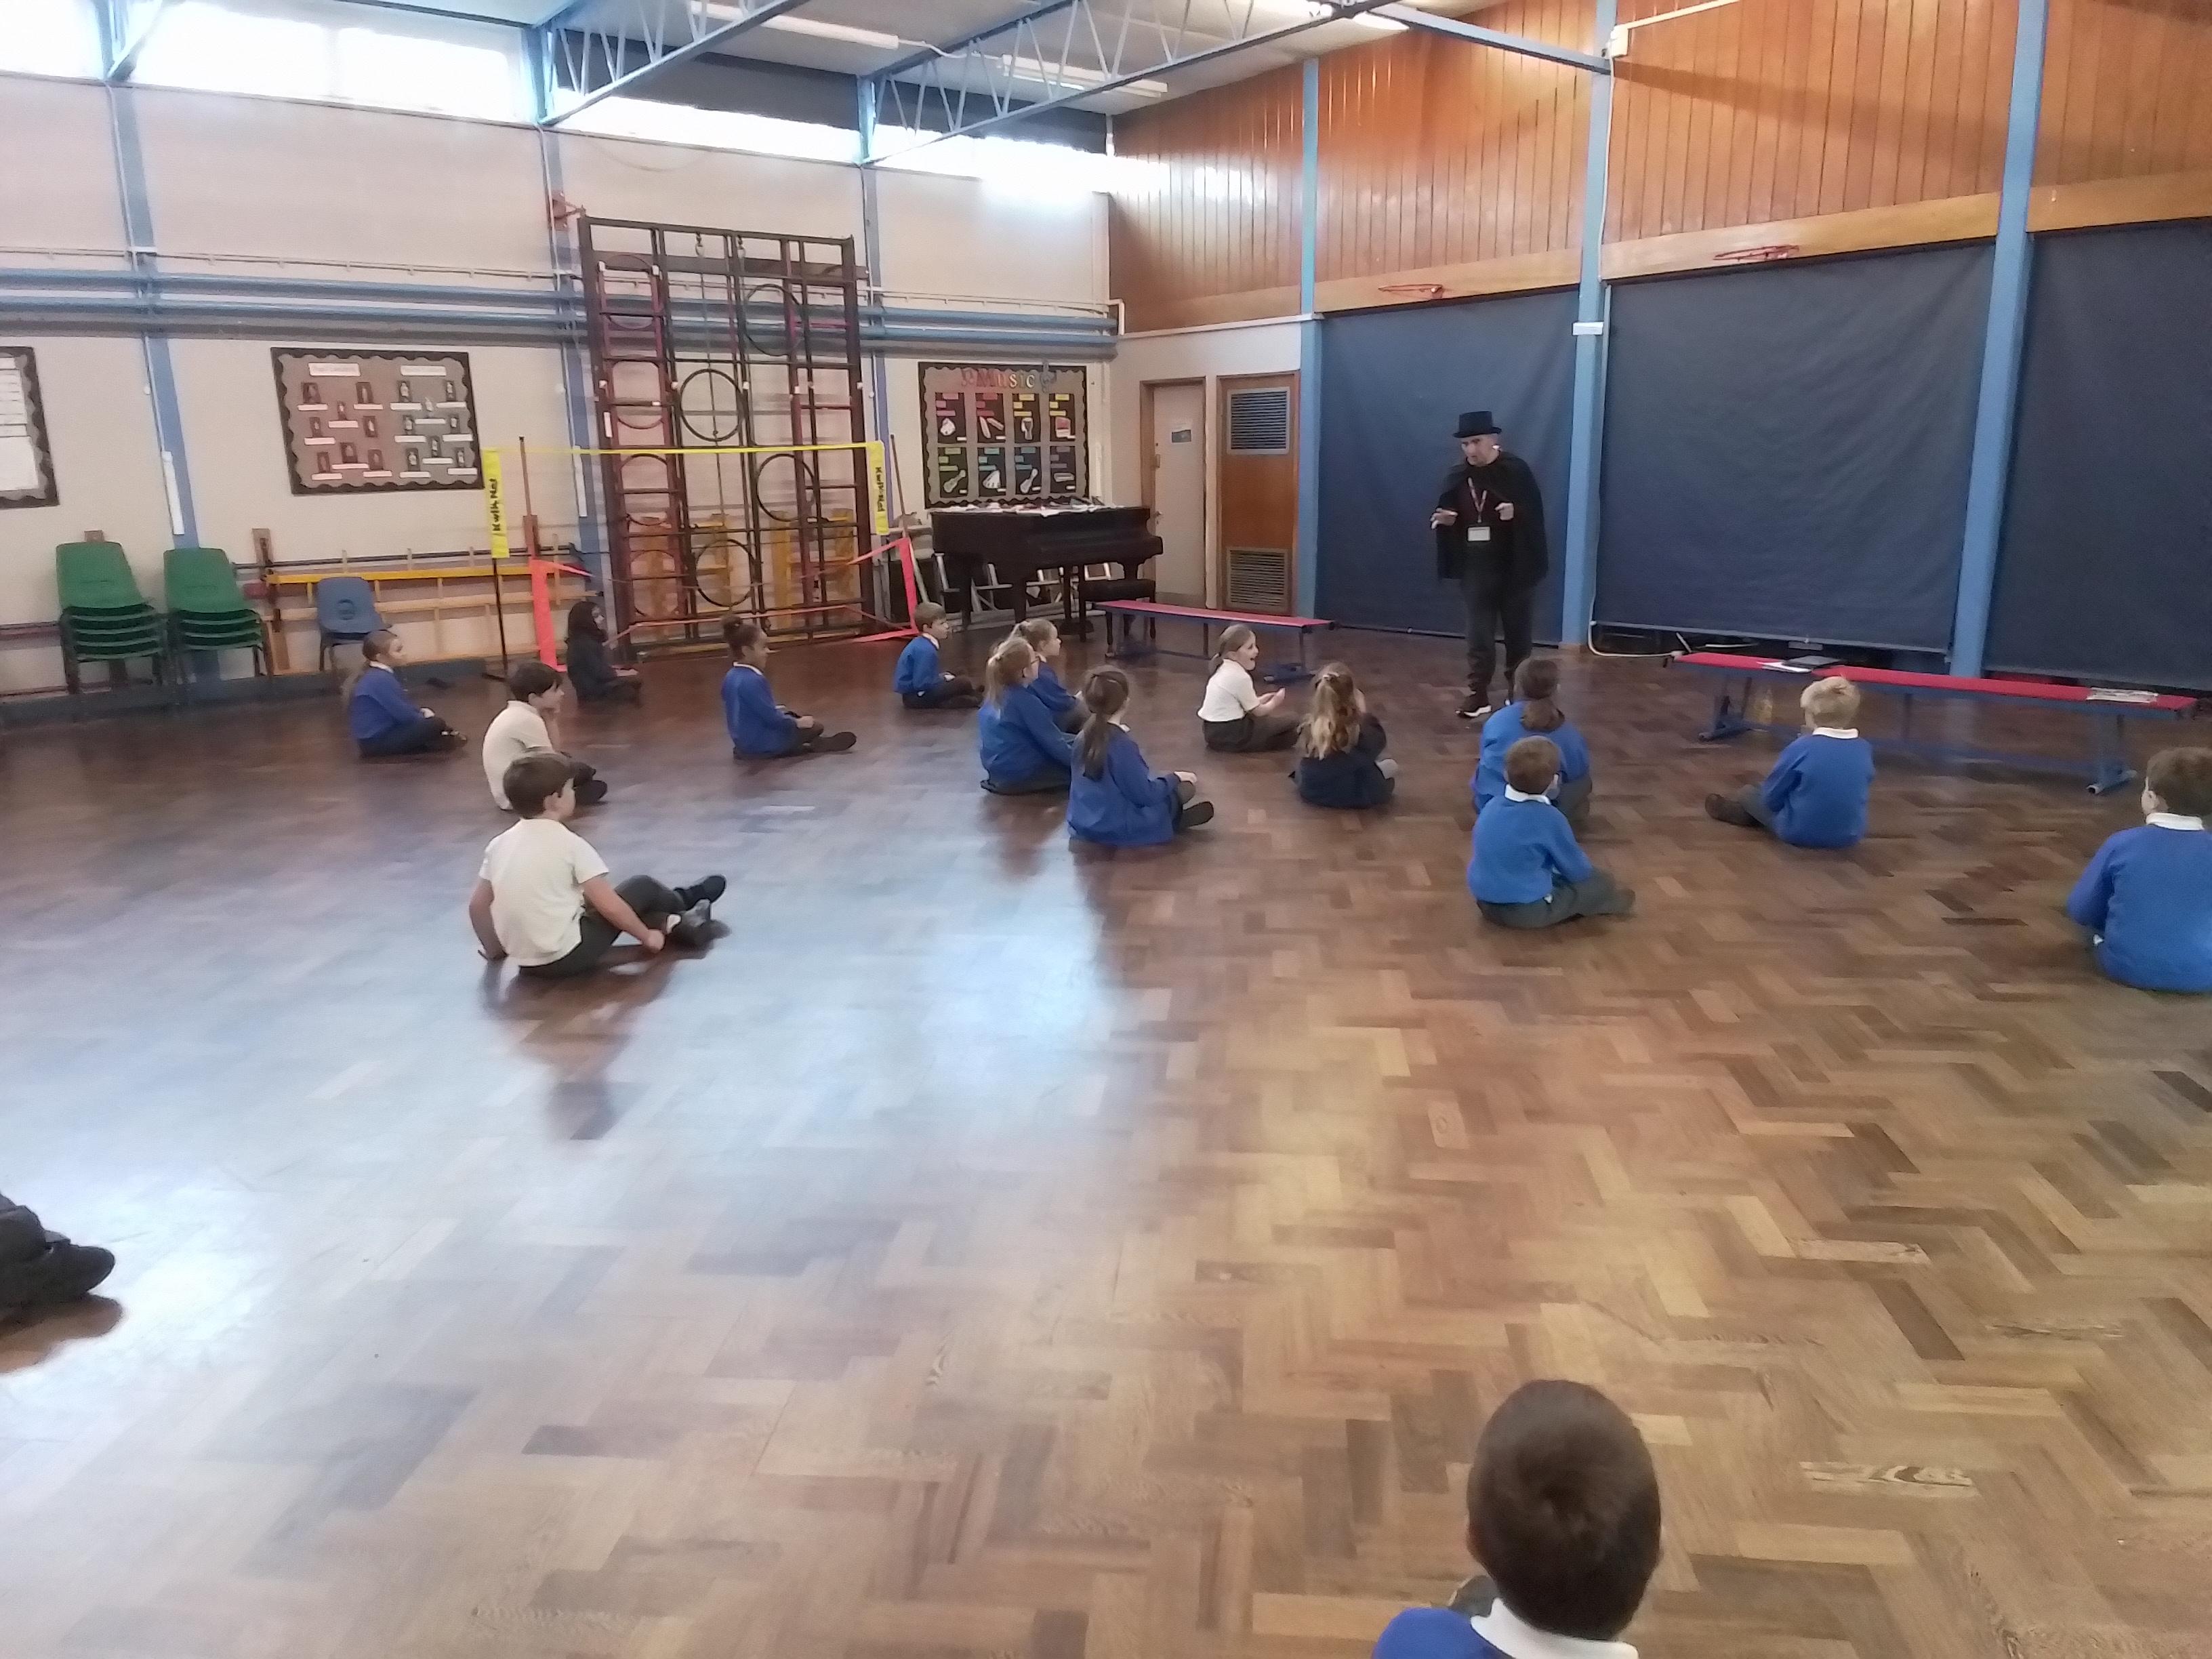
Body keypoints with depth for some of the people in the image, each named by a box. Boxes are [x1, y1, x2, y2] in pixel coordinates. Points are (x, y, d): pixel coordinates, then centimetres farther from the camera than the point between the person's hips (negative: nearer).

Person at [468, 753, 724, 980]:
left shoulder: (499, 844, 4)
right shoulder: (569, 843, -13)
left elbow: (478, 905, 9)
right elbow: (608, 904, -12)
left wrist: (493, 949, 24)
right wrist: (647, 936, 1)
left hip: (526, 961, 7)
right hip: (568, 957, -7)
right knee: (643, 887, 8)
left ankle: (672, 923, 26)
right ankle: (683, 903, 37)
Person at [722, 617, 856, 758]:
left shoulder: (731, 678, 3)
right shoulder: (753, 681, -25)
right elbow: (772, 718, -23)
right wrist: (798, 722, -8)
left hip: (743, 742, 9)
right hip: (764, 744, -9)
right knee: (815, 726, 5)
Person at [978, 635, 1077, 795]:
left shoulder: (996, 694, 4)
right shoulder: (1026, 701, -23)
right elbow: (1051, 742, -16)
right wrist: (1079, 759, -5)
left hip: (999, 769, 9)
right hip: (1020, 774, -9)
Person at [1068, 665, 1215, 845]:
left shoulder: (1083, 737, -2)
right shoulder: (1122, 744, -24)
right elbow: (1145, 795, -18)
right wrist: (1174, 778, -3)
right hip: (1116, 828, -8)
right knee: (1185, 788, 5)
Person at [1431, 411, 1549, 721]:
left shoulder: (1516, 470, -8)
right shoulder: (1457, 476, 3)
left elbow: (1535, 512, -10)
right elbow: (1449, 516, 10)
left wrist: (1515, 512, -30)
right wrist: (1443, 518, -13)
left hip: (1515, 565, -2)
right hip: (1475, 567, 2)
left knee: (1518, 631, 9)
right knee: (1478, 633, 1)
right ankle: (1478, 694, 4)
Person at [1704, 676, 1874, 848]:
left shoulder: (1801, 748, -19)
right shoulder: (1864, 749, -5)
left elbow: (1771, 797, -10)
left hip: (1799, 832, -5)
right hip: (1850, 836, 5)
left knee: (1750, 792, 20)